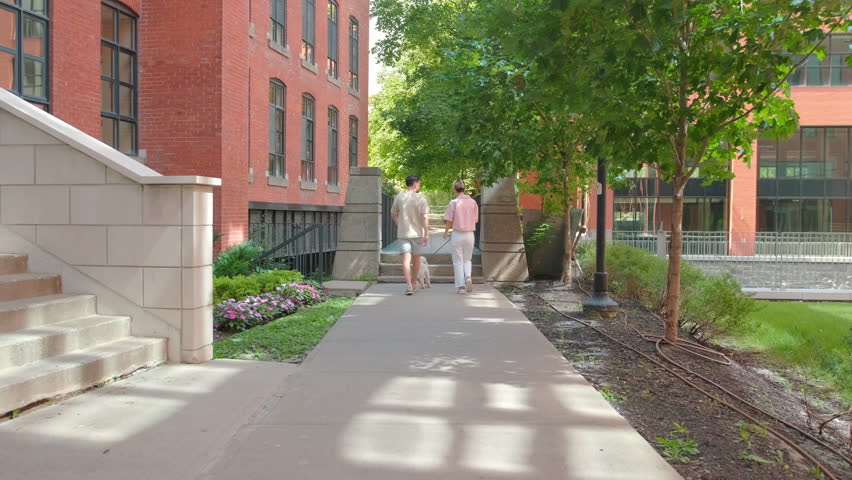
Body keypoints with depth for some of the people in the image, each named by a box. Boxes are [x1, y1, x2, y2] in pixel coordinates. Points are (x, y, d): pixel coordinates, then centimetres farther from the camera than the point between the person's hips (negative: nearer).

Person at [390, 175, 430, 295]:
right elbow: (425, 218, -15)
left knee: (406, 259, -3)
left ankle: (409, 285, -17)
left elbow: (393, 214, 11)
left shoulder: (398, 198, -1)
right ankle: (414, 283, 30)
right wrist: (426, 235, -11)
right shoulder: (421, 199, -9)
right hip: (417, 233, -1)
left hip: (403, 233, 1)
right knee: (416, 258, 16)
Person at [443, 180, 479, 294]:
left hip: (457, 234, -3)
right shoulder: (473, 202, -1)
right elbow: (475, 220, 3)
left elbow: (449, 221, -8)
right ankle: (468, 277, -5)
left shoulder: (454, 203, -10)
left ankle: (461, 286, 5)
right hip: (469, 234, 3)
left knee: (458, 261, 8)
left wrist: (446, 231, 11)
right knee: (467, 260, 19)